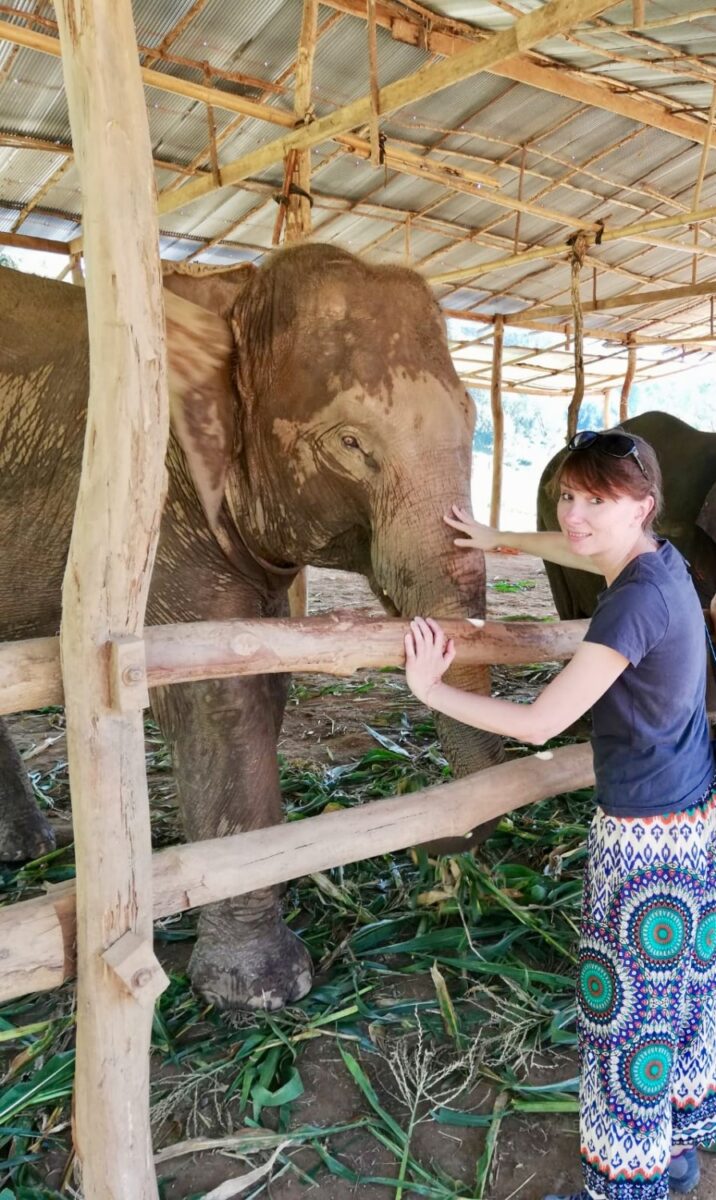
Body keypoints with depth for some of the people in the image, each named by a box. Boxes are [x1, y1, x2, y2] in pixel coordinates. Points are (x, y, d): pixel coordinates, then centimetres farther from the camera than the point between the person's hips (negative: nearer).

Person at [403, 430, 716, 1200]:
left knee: (626, 1014, 8)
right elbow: (565, 547, 22)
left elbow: (539, 724, -25)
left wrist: (431, 689, -16)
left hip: (646, 841, -9)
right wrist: (496, 540, 29)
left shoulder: (636, 600, -27)